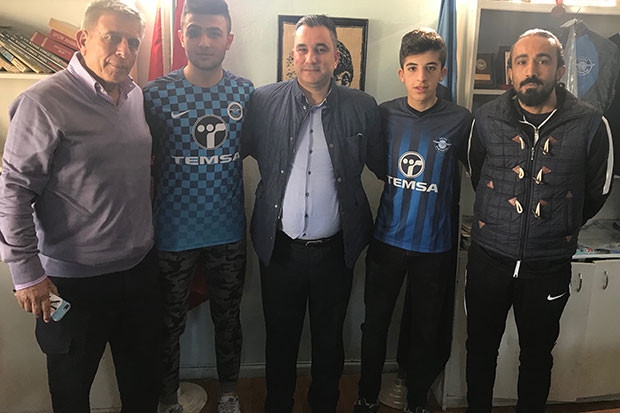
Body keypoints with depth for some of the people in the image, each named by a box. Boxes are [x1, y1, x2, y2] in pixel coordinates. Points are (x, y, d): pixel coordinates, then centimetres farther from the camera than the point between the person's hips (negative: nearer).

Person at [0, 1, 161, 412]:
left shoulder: (136, 94, 4)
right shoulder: (44, 102, -16)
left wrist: (147, 240, 11)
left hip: (141, 266, 6)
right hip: (76, 279, -5)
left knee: (144, 373, 22)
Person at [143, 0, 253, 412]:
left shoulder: (246, 91, -1)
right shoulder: (157, 93, -8)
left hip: (229, 233, 2)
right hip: (173, 234, -2)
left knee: (228, 317, 18)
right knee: (170, 322, 15)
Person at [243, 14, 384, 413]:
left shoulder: (362, 107, -4)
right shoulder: (264, 102, -3)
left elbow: (382, 166, 1)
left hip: (334, 249, 0)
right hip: (280, 246, 0)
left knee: (329, 339, 19)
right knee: (280, 338, 19)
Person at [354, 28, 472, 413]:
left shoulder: (460, 120, -9)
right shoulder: (385, 114, -3)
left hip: (435, 246, -1)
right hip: (386, 240, 2)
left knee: (426, 329, 14)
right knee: (375, 323, 13)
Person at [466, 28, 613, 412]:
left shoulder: (591, 126, -10)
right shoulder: (486, 119, -5)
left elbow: (597, 193, 5)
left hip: (549, 265, -1)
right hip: (488, 259, 1)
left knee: (537, 355, 19)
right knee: (481, 350, 17)